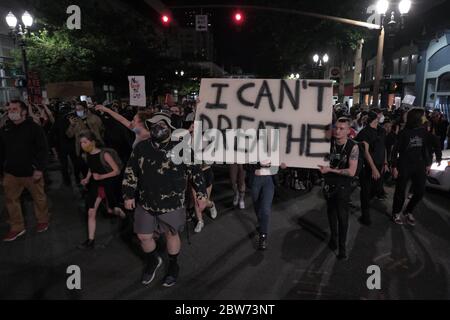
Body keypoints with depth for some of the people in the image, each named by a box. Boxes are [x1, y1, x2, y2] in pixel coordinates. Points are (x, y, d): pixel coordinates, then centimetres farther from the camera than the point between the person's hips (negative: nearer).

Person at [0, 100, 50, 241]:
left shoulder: (34, 128, -10)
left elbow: (43, 150, -13)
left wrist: (39, 169, -19)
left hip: (31, 172, -4)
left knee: (39, 198, 11)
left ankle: (43, 221, 33)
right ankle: (16, 228, 26)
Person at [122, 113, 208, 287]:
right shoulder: (141, 147, -2)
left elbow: (195, 171, -5)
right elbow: (130, 173, 5)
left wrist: (201, 194, -5)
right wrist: (129, 195, 4)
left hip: (172, 203, -3)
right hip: (145, 203, 3)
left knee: (171, 234, 14)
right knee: (143, 236, 13)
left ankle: (173, 266, 39)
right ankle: (152, 261, 44)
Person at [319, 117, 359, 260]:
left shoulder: (353, 147, -18)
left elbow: (351, 172, -22)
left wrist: (330, 169, -24)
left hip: (343, 186, -3)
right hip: (329, 184, 3)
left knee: (342, 216, 2)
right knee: (331, 212, 19)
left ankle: (342, 246, 19)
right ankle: (333, 237, 41)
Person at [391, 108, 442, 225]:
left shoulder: (423, 131, 2)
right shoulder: (404, 133, -11)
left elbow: (435, 143, 14)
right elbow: (395, 150, -9)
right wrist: (394, 166, -13)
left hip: (419, 166, 5)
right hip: (404, 166, -5)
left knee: (420, 192, 5)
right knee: (400, 192, 5)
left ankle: (408, 211, 27)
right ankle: (396, 213, 23)